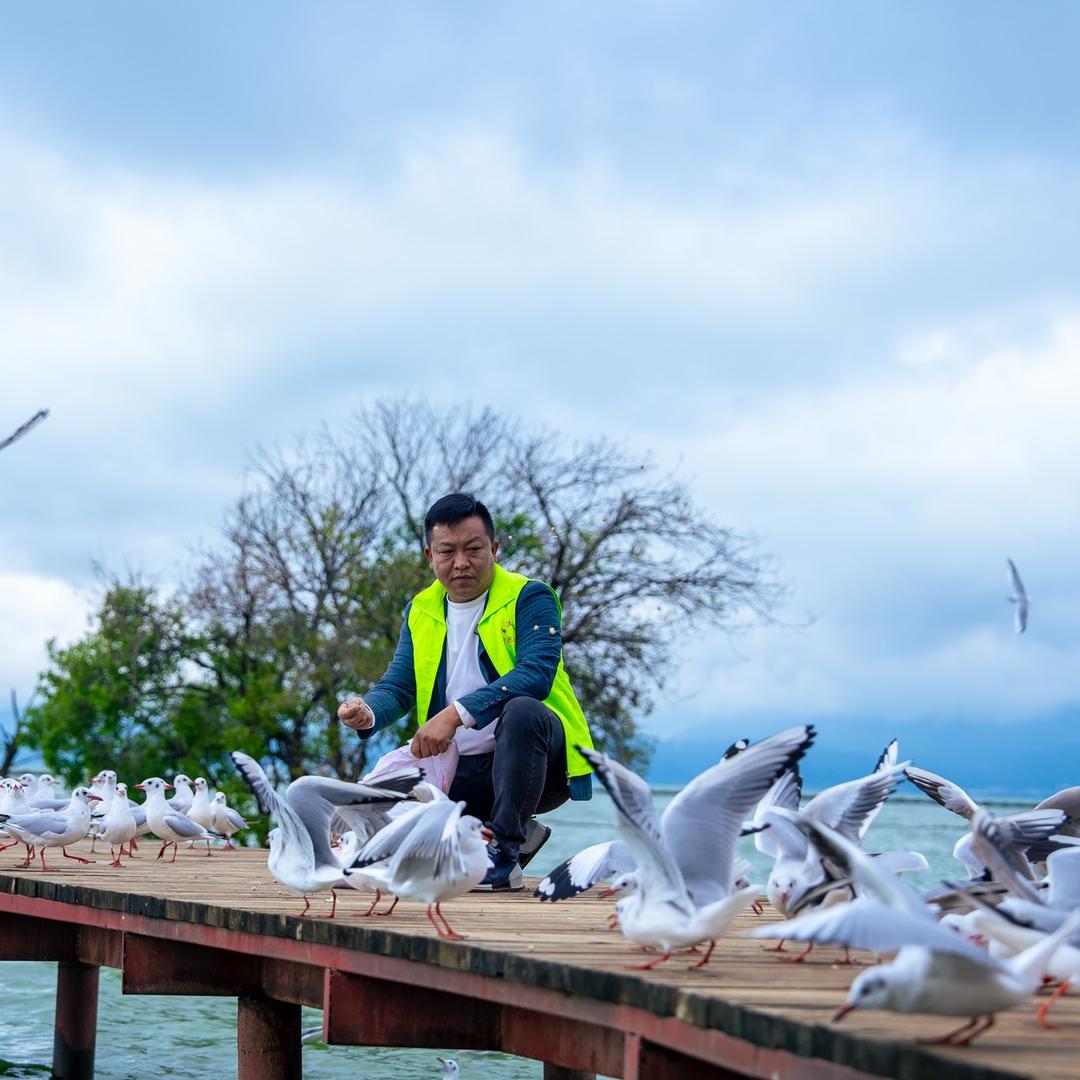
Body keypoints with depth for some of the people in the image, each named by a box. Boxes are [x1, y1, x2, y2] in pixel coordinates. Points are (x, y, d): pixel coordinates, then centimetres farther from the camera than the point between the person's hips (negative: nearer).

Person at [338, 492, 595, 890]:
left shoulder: (528, 598, -6)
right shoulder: (422, 611, 12)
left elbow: (536, 674, -22)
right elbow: (398, 686, 7)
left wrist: (456, 714, -32)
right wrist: (367, 713, -18)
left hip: (533, 763, -6)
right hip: (460, 770, 6)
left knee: (521, 711, -38)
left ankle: (506, 850, -27)